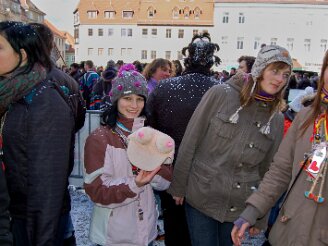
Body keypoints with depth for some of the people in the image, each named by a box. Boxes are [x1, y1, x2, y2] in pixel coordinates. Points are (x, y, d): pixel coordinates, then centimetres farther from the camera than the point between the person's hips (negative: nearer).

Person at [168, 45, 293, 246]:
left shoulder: (277, 119, 2)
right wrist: (178, 187, -5)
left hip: (241, 207, 3)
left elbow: (267, 169, 8)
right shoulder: (220, 94, -10)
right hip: (201, 197, -3)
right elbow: (190, 142, -8)